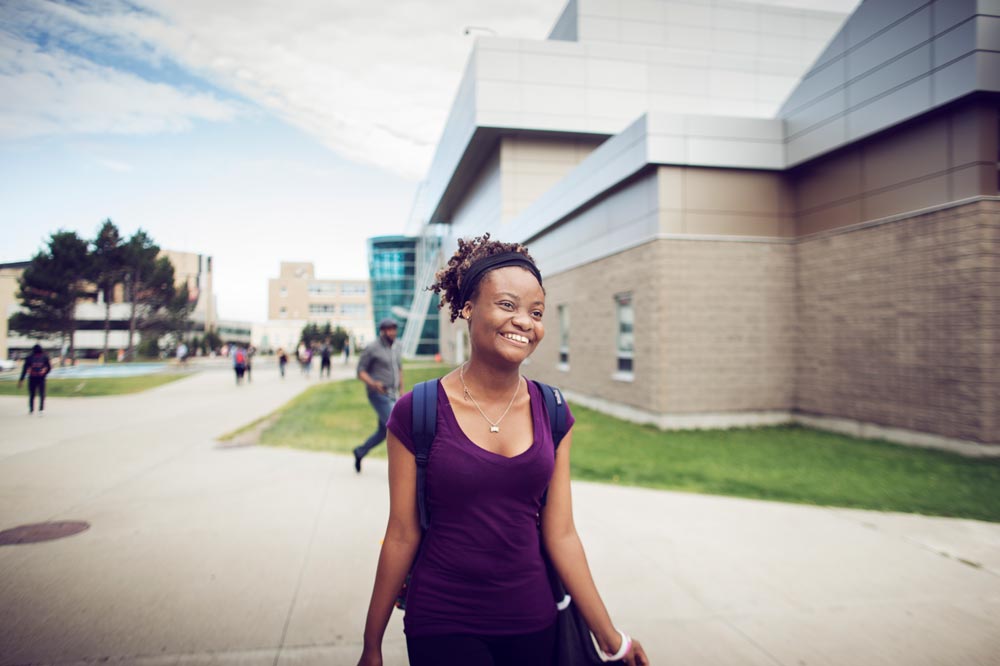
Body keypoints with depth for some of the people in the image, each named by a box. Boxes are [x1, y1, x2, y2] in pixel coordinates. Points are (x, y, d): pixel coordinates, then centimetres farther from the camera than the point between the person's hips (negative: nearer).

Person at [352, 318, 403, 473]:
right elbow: (360, 371, -8)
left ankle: (360, 452, 33)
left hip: (392, 396, 8)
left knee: (383, 433, 11)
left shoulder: (396, 347, 10)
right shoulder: (372, 348, -11)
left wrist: (401, 392, 19)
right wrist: (372, 384, -26)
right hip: (378, 395, -7)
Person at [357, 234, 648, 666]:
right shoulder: (417, 412, -12)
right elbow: (402, 535, -6)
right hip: (441, 628, -3)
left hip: (533, 623, 4)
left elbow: (560, 534, -1)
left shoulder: (552, 414, -3)